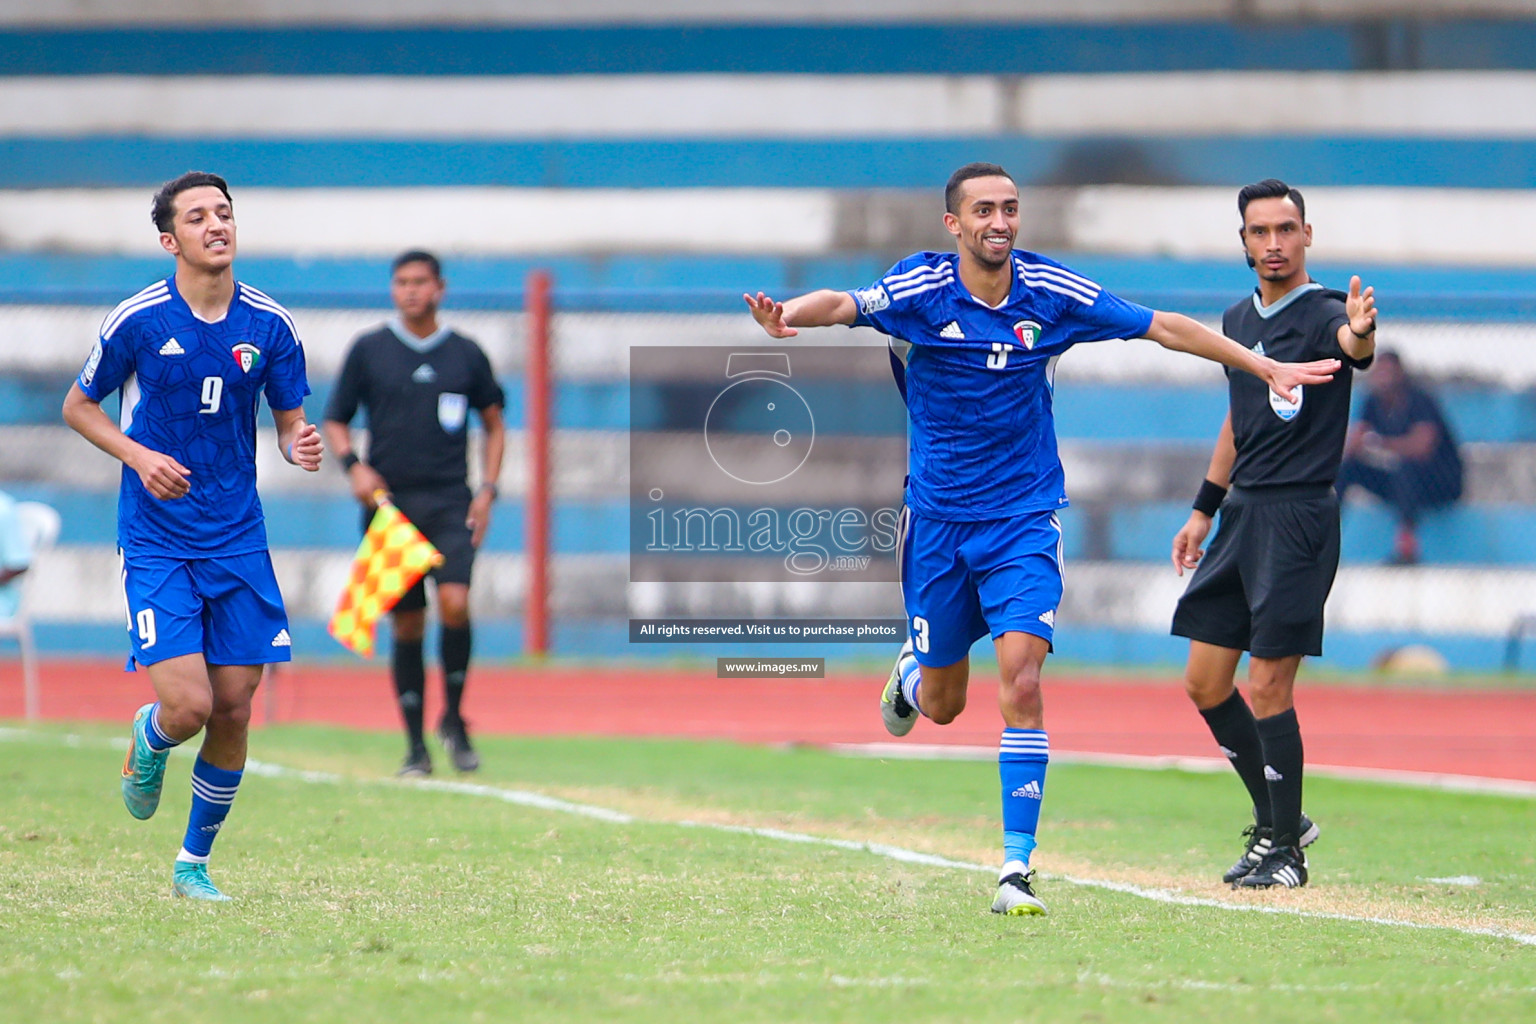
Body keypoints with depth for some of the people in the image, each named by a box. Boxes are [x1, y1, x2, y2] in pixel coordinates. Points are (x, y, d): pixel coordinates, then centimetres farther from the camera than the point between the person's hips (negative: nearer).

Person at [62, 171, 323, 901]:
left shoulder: (270, 325, 1)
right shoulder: (136, 320, -8)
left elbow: (290, 424, 10)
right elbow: (78, 407, 4)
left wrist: (302, 448, -14)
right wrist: (139, 455, -13)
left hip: (238, 540, 3)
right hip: (156, 541, -3)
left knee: (233, 710, 1)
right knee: (187, 707, -15)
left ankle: (194, 864, 19)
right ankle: (147, 740, 23)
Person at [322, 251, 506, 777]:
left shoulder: (466, 354, 7)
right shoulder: (368, 350, 5)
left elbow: (494, 424, 17)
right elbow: (336, 420, 11)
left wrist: (487, 489, 5)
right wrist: (354, 466, -7)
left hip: (449, 502, 0)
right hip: (389, 499, 0)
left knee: (454, 603, -20)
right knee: (407, 624, 1)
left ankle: (454, 718, 1)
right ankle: (415, 744, 11)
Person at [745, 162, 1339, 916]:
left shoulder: (1053, 293, -6)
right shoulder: (919, 290, -12)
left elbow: (1163, 327, 4)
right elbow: (842, 305, -31)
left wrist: (1266, 368, 3)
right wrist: (787, 318, -54)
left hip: (1024, 517, 0)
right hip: (938, 518, 0)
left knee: (1021, 679, -18)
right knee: (943, 705, 11)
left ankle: (1016, 865, -14)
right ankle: (911, 673, 50)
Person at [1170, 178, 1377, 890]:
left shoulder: (1323, 315, -11)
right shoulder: (1238, 321, 13)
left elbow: (1352, 345, -36)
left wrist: (1361, 331, -59)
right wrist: (1203, 510, 24)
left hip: (1299, 517, -8)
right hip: (1241, 512, 8)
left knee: (1267, 687, -9)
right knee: (1205, 683, 9)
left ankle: (1285, 851, 3)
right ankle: (1277, 820, 24)